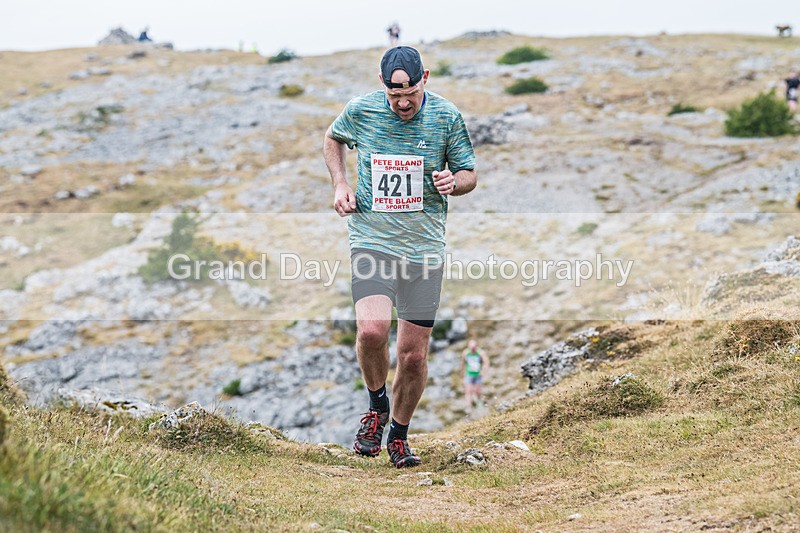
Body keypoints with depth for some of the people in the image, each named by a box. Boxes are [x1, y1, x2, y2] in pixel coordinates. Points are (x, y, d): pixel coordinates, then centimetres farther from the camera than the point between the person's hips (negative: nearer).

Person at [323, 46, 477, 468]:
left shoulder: (446, 116, -3)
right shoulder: (360, 110, -2)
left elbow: (469, 174, 8)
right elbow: (333, 139, 20)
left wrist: (453, 183, -16)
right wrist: (339, 184, 5)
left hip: (424, 246, 1)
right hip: (371, 239, -1)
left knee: (414, 353, 2)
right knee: (372, 329, -24)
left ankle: (399, 436, 25)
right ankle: (377, 403, 6)